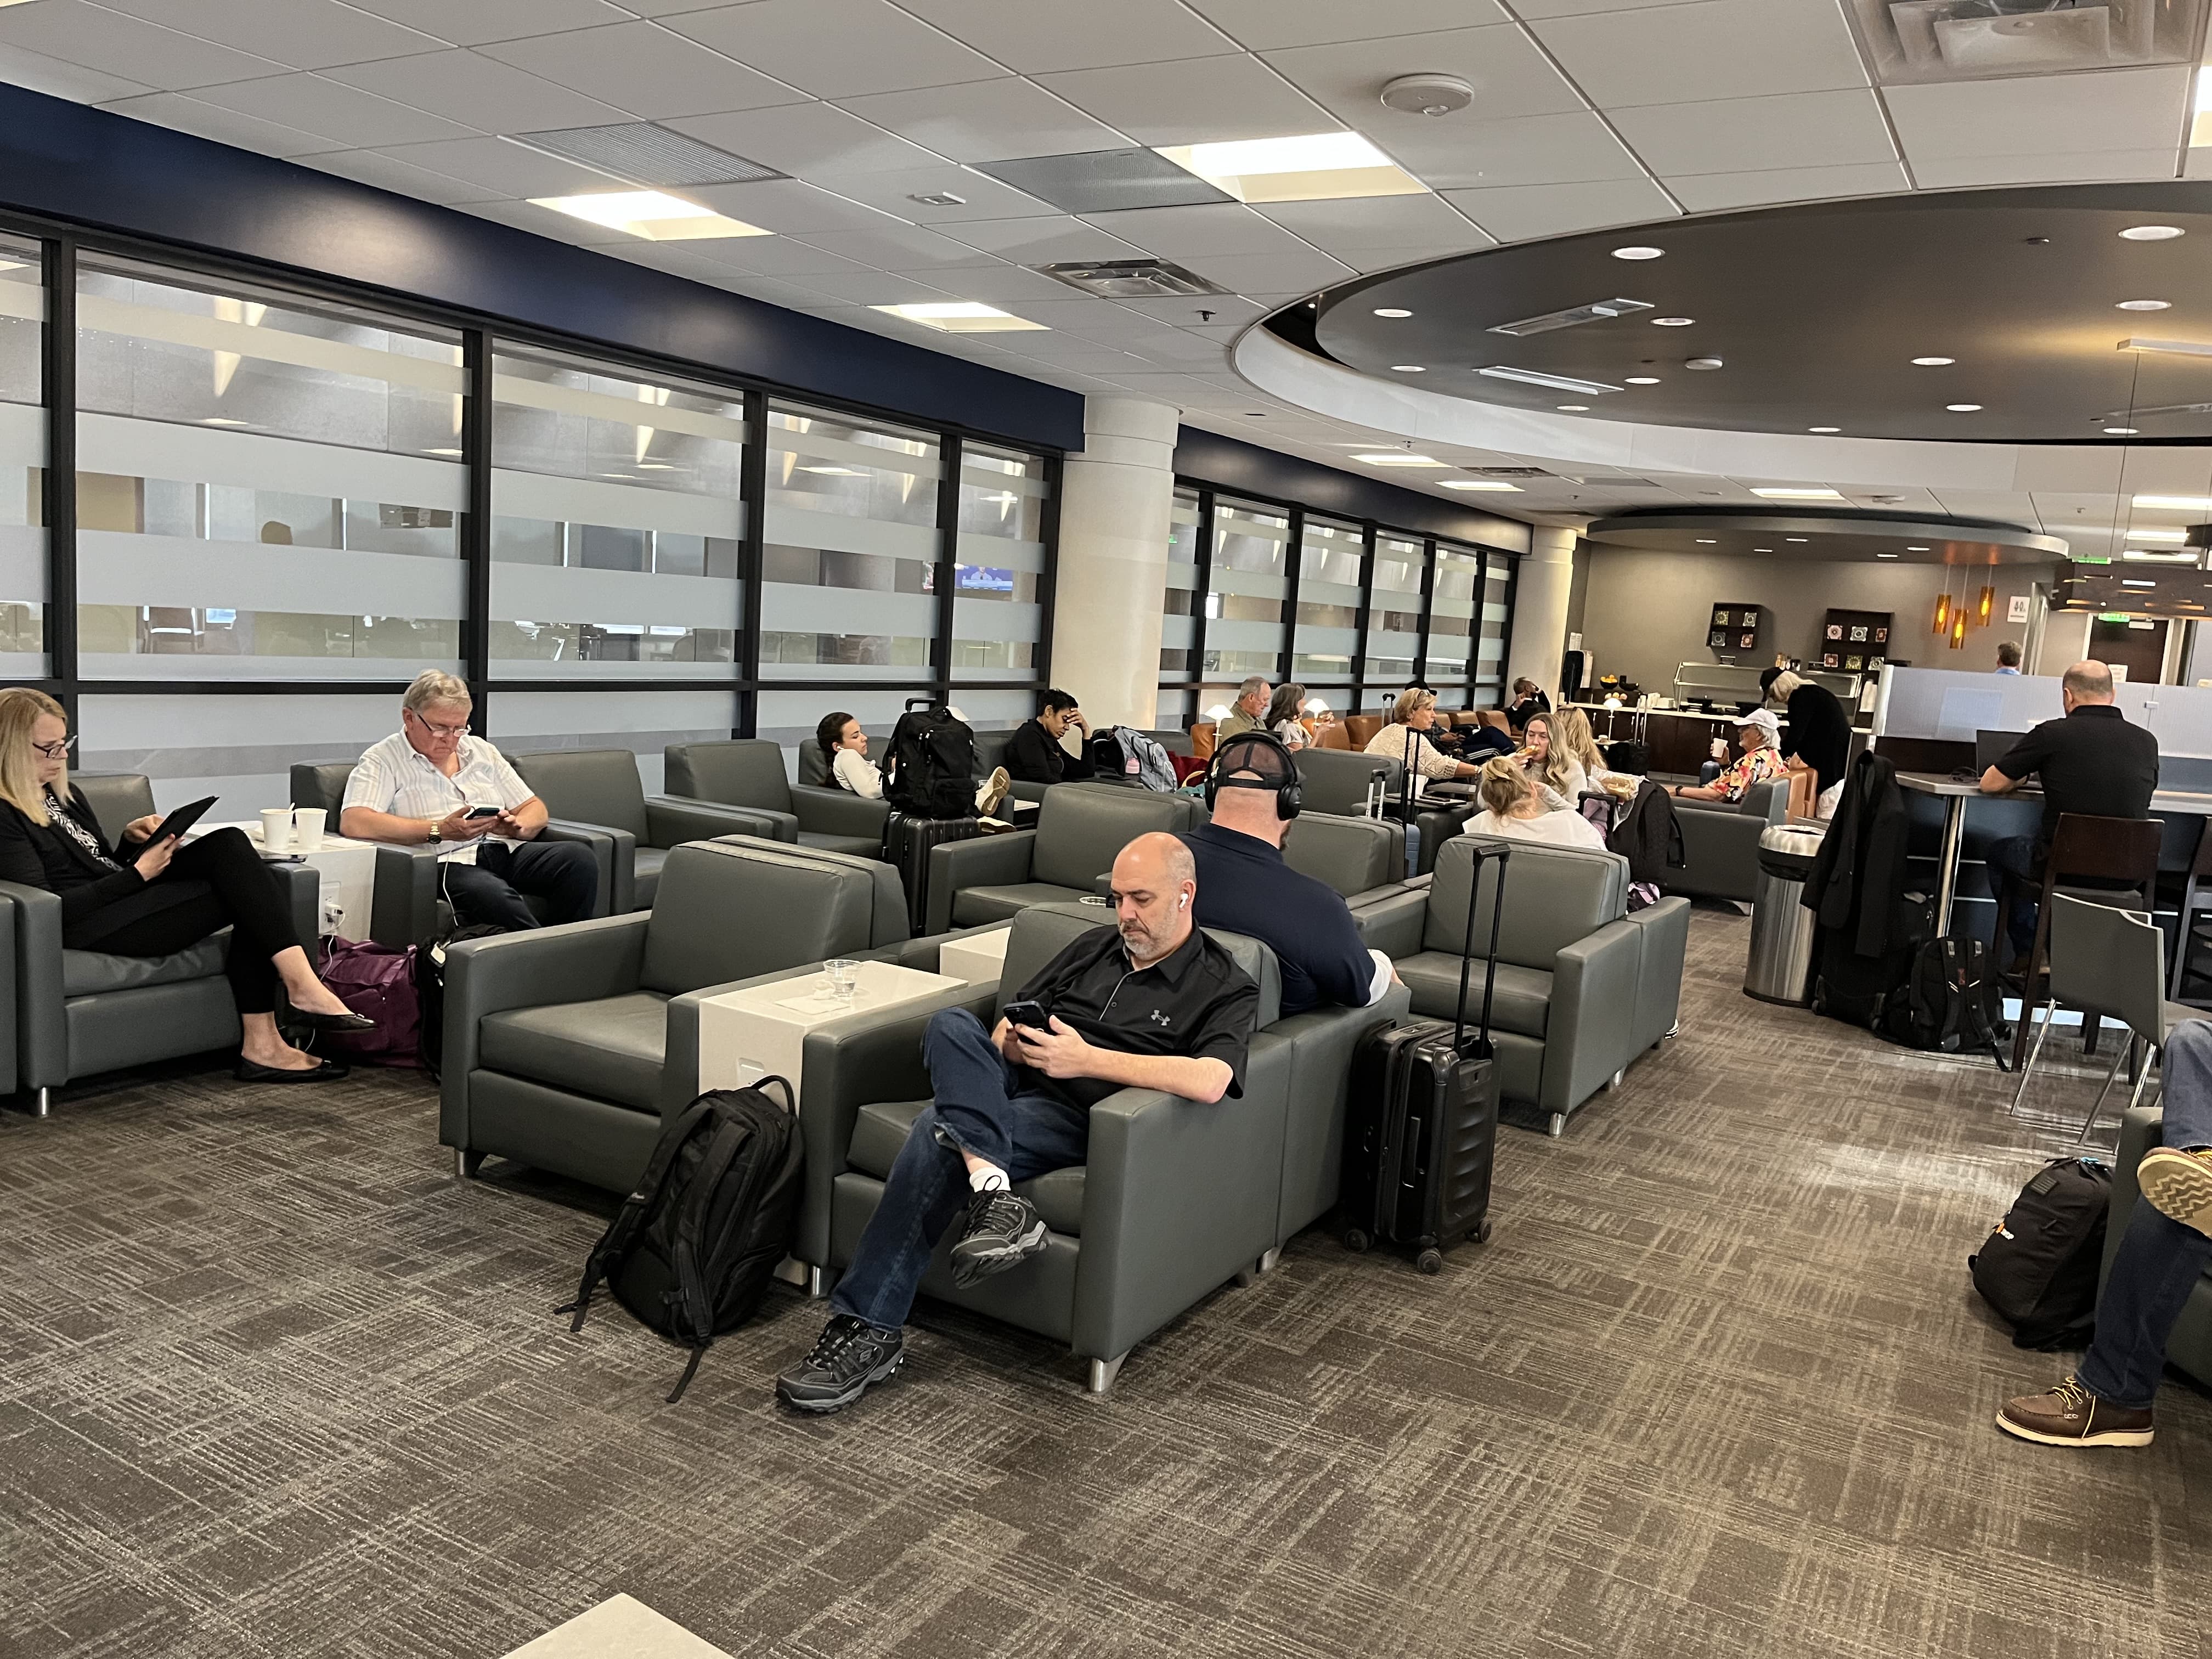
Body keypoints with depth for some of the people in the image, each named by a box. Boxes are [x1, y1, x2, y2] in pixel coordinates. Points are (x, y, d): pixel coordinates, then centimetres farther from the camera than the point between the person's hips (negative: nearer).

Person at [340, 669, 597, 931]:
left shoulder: (481, 751, 23)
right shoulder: (382, 760, 6)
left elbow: (535, 810, 24)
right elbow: (352, 823, -12)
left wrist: (518, 826, -3)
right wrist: (439, 830, -19)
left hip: (506, 850, 6)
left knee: (579, 857, -24)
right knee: (494, 895, -40)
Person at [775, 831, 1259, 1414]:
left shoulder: (1226, 988, 0)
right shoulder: (1095, 946, 22)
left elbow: (1209, 1081, -19)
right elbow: (1014, 1012, 25)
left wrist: (1087, 1059, -19)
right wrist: (1009, 1042, -1)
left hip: (1073, 1115, -6)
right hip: (1009, 1084, 6)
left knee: (938, 1135, -28)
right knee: (952, 1025, -25)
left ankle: (869, 1331, -23)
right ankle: (992, 1191, -41)